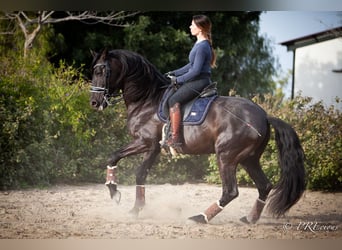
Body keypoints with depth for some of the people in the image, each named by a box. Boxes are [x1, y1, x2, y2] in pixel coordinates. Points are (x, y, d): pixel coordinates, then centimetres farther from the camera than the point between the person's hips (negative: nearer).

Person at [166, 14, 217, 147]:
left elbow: (196, 70, -20)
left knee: (174, 100, -21)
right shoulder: (199, 44, 14)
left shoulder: (202, 47, -18)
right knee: (169, 96, 19)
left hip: (199, 82, -11)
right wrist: (175, 73, 17)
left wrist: (178, 79, -13)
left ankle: (175, 138, -25)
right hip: (196, 81, 11)